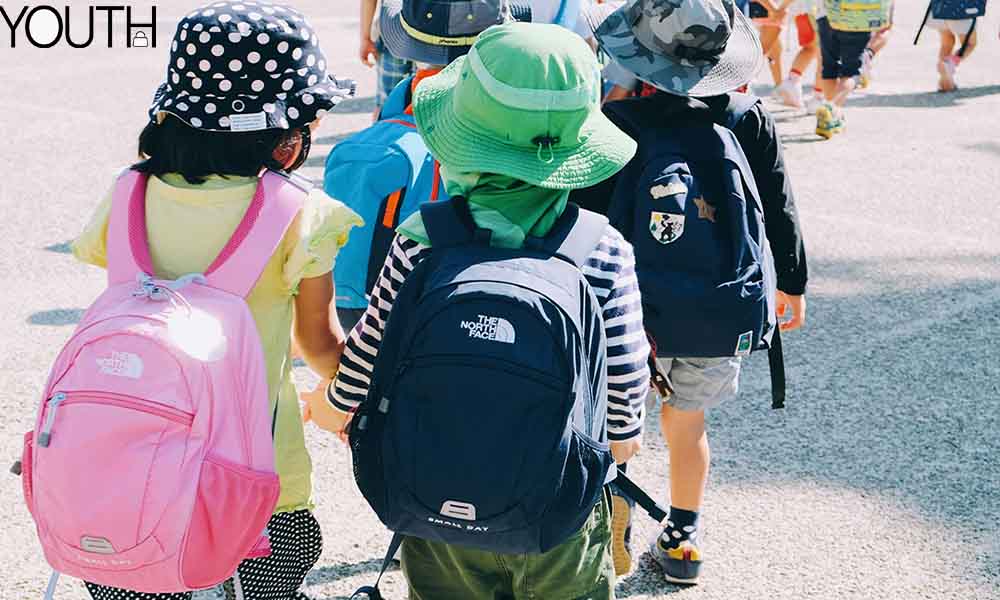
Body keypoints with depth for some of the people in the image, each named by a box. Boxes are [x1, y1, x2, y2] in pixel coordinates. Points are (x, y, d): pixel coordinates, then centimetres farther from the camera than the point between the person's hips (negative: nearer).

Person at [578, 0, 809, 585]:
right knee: (687, 424, 22)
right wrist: (792, 282, 16)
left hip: (630, 310, -3)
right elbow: (781, 209, 2)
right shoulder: (751, 121, -6)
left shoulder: (615, 121, -16)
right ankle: (684, 542, 34)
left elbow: (584, 213, -12)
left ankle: (611, 537, 29)